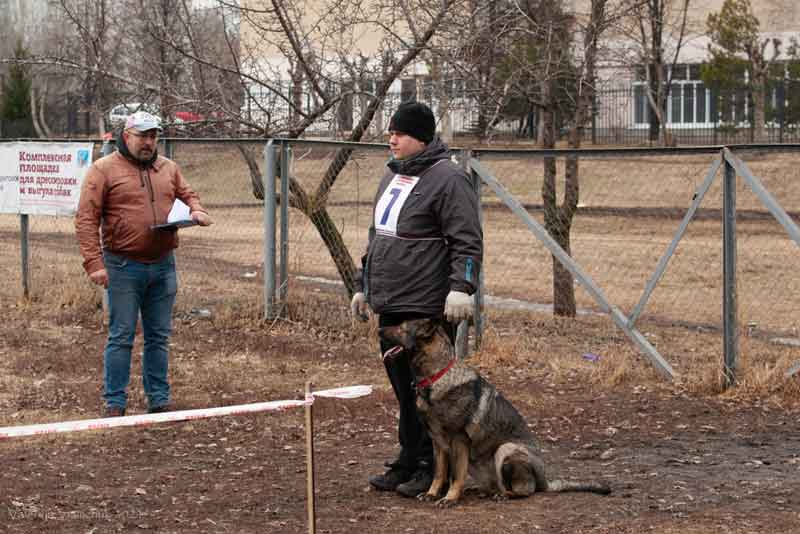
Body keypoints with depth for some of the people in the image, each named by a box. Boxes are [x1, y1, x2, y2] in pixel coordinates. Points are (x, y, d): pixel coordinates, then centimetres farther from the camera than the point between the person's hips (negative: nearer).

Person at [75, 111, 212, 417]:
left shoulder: (168, 169, 12)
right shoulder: (104, 169, -5)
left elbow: (187, 195, 25)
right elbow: (86, 218, -8)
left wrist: (196, 210, -1)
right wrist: (94, 263, -16)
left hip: (163, 266, 5)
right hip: (124, 267, -5)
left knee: (159, 337, 10)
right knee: (121, 337, -2)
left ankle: (159, 401, 18)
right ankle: (114, 404, 5)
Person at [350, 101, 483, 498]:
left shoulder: (447, 179, -10)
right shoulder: (393, 176, 18)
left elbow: (467, 241, -15)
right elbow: (376, 237, 26)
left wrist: (460, 287, -25)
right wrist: (363, 286, 25)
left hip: (427, 308, -9)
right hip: (390, 305, 9)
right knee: (402, 387, 12)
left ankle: (431, 468, 3)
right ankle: (408, 464, 19)